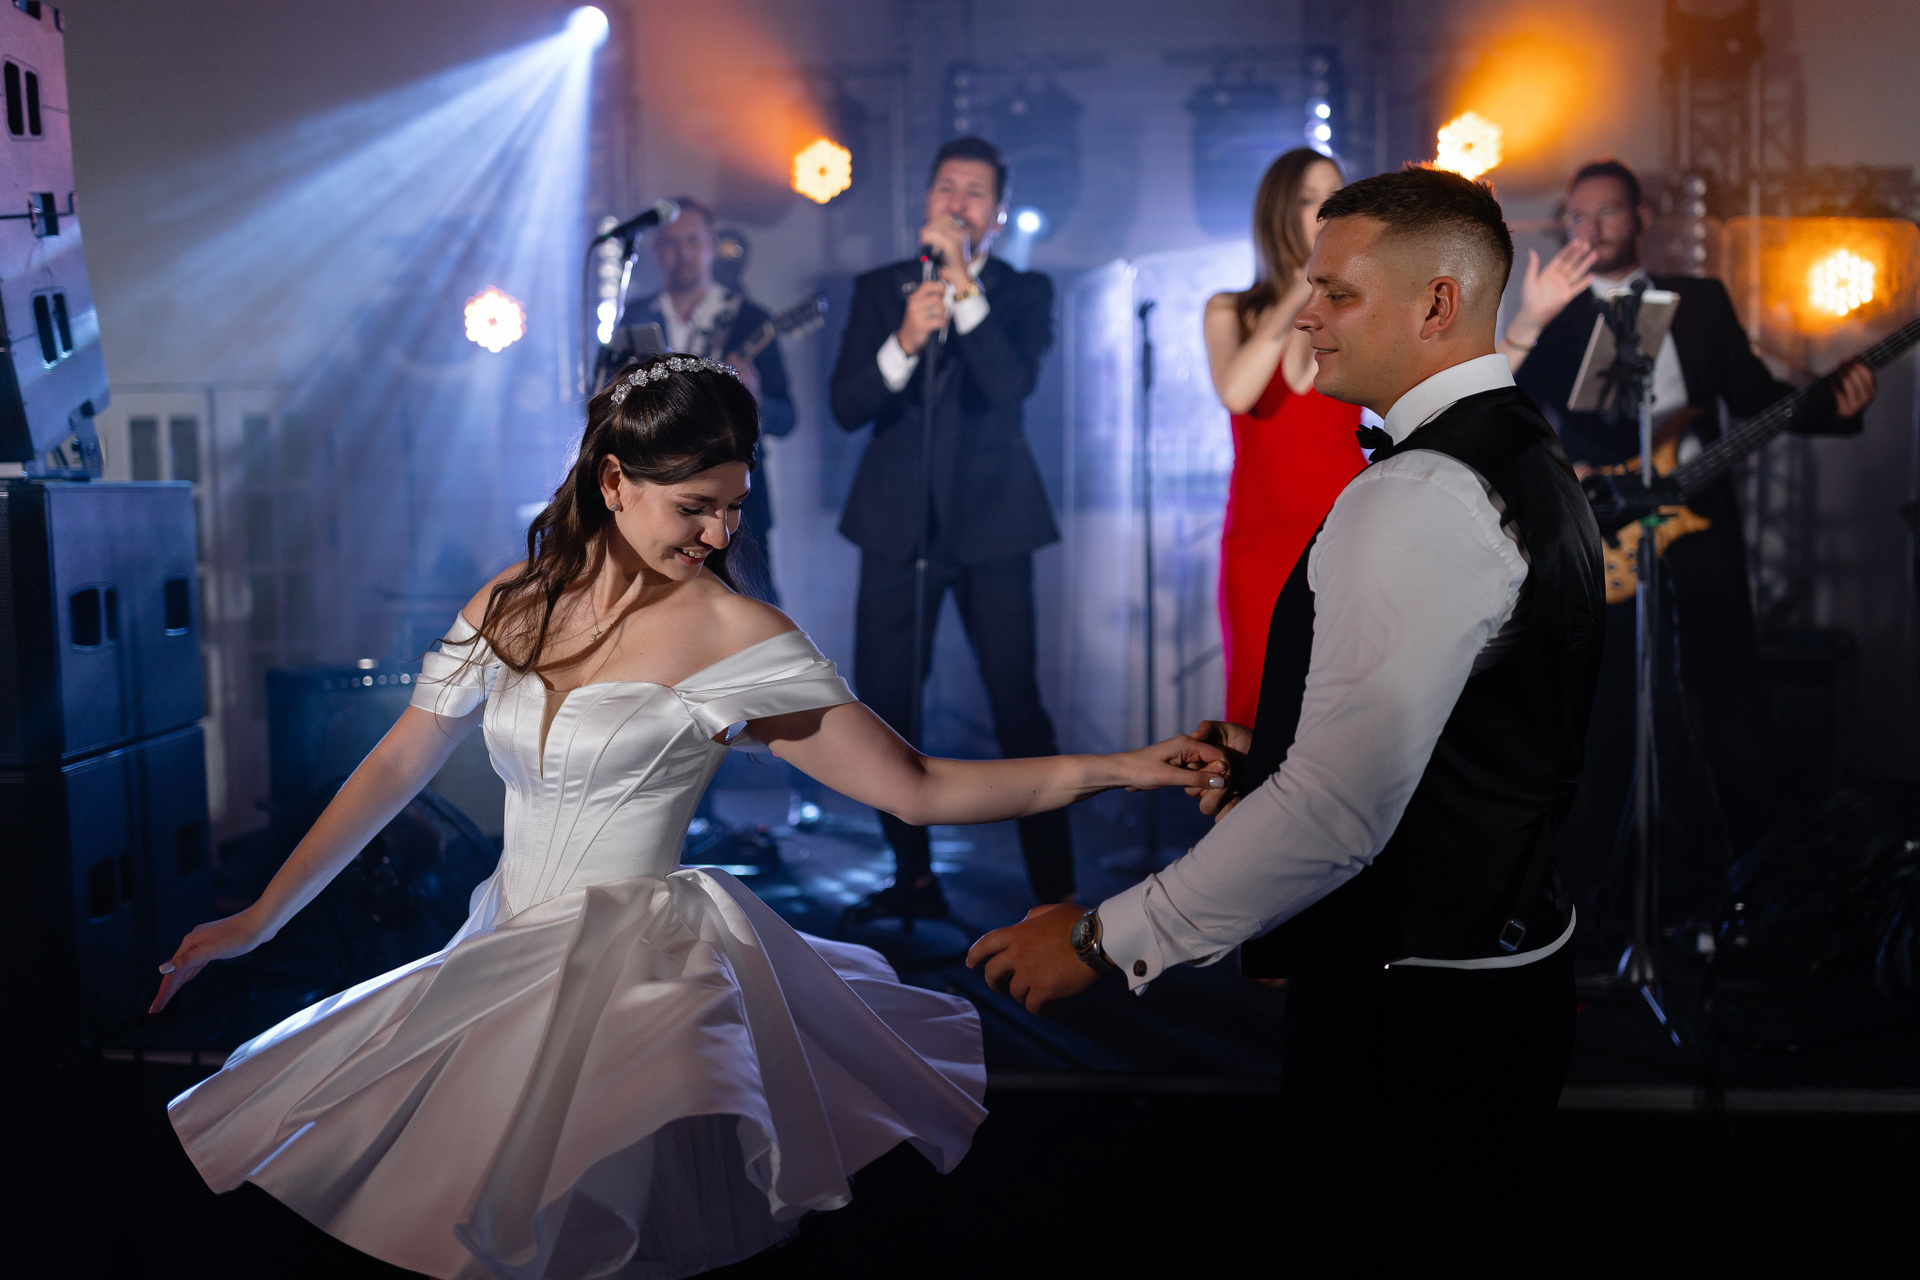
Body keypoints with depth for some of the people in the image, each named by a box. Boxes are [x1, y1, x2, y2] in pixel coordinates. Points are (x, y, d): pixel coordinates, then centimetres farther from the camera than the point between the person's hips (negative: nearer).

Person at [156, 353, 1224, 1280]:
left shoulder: (735, 637, -10)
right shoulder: (514, 608, 4)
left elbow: (918, 789, -11)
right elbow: (395, 771, 11)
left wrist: (1118, 769, -20)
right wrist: (256, 921, 11)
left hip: (638, 977, -5)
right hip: (503, 968, 6)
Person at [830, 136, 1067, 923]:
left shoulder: (1024, 293, 4)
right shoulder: (878, 289, 9)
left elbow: (1011, 386, -15)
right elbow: (846, 407, -3)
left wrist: (964, 282, -18)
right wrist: (904, 341, -20)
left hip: (990, 521, -3)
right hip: (899, 521, 3)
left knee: (1018, 709, -8)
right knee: (883, 708, 6)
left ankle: (1055, 892, 2)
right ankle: (914, 879, 22)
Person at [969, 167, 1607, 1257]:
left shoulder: (1420, 499, -22)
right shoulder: (1531, 462, 11)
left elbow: (1337, 812, -29)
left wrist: (1104, 940, -22)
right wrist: (1276, 754, 15)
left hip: (1408, 1012, -10)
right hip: (1516, 963, 10)